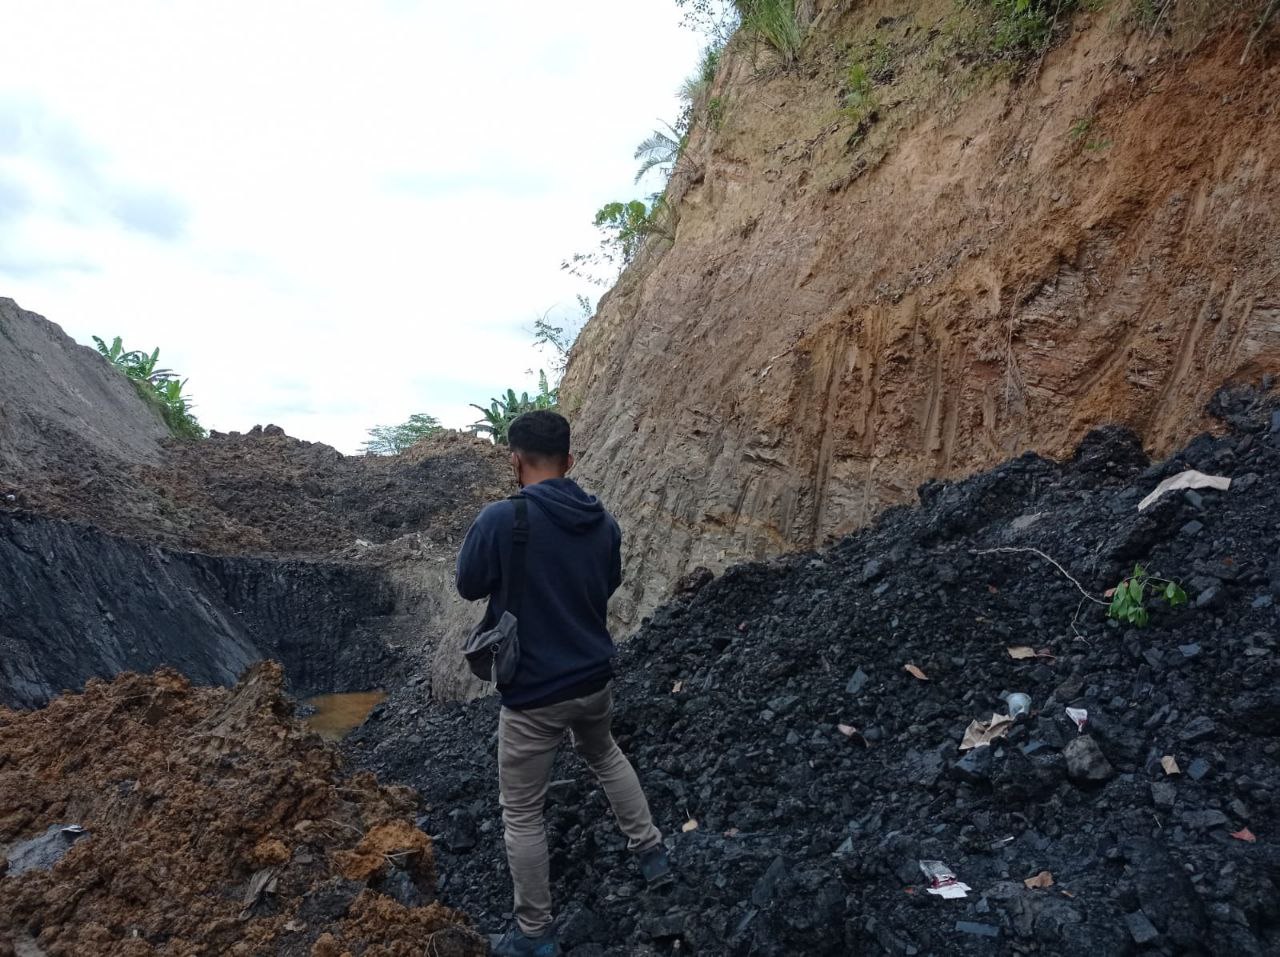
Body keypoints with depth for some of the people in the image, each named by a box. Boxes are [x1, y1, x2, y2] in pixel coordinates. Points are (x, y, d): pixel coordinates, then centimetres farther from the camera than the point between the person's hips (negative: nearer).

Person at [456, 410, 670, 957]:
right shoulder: (604, 523, -4)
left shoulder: (500, 519, -22)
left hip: (533, 696, -5)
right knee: (604, 755, 35)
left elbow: (469, 586, -6)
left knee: (522, 815, 13)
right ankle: (652, 852, 43)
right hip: (595, 680, 6)